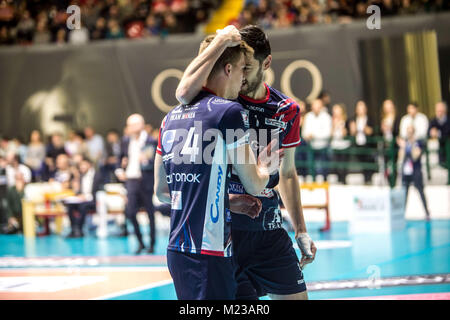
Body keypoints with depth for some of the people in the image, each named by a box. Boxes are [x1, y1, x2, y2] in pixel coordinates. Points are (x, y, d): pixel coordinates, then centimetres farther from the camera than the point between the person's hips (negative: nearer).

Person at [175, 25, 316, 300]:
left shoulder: (287, 110, 6)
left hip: (269, 228, 4)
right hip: (225, 227, -4)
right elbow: (184, 93, -32)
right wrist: (223, 40, -25)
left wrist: (301, 231, 14)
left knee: (296, 295, 4)